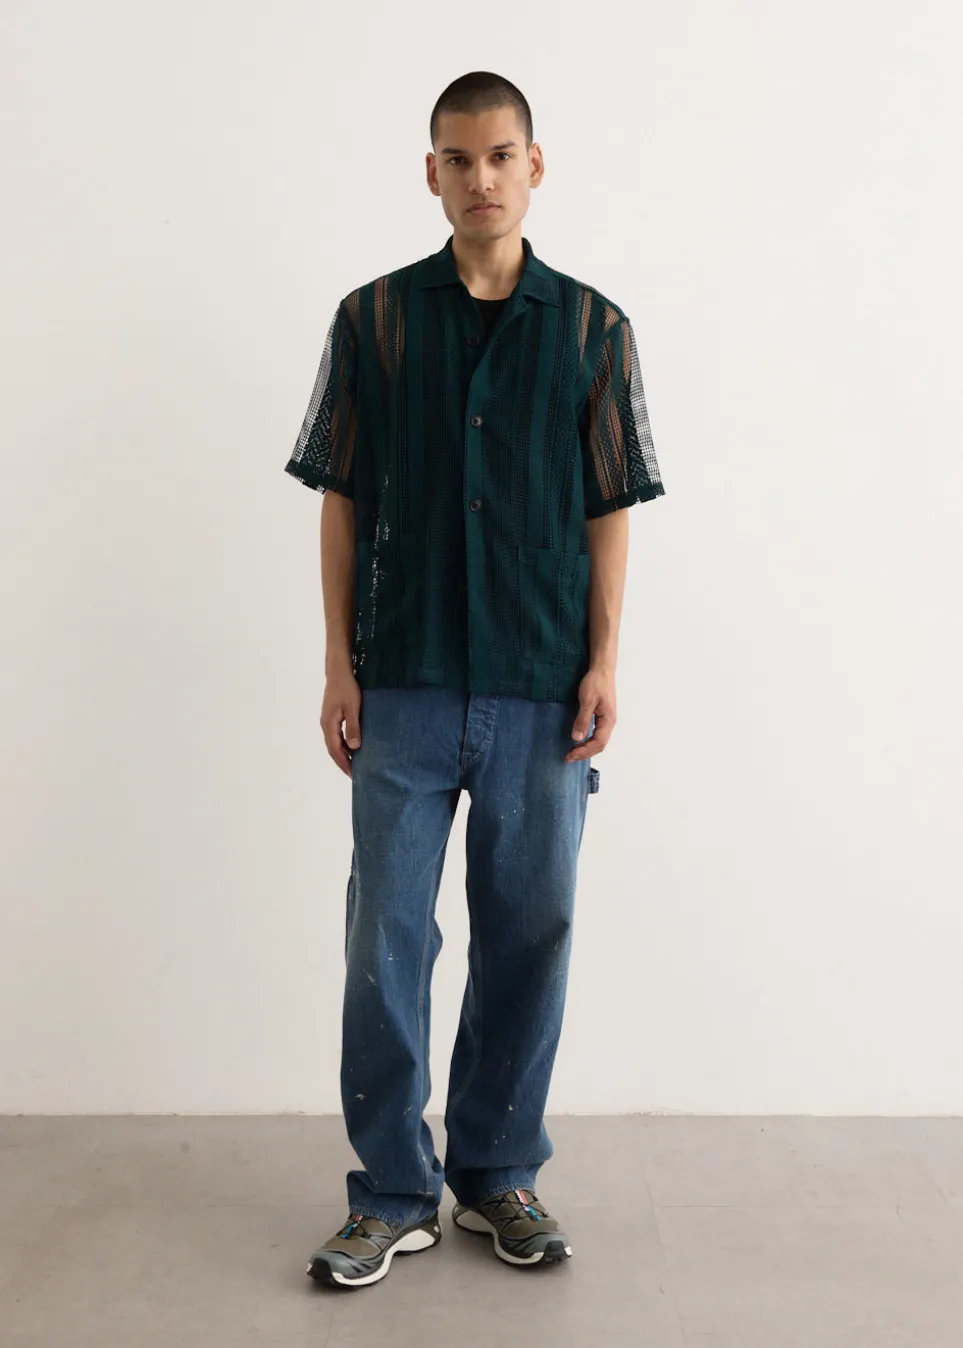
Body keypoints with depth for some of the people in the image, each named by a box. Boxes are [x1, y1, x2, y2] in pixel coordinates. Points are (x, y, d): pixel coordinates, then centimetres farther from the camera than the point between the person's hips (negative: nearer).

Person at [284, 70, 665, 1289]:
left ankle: (498, 1174, 26)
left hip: (541, 688, 1)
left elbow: (609, 511, 6)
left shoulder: (592, 328, 5)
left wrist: (604, 665, -2)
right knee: (385, 936, 3)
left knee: (528, 936, 9)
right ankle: (393, 1193, 19)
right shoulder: (374, 319, 5)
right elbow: (342, 501, 5)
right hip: (405, 686, 0)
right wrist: (340, 664, 0)